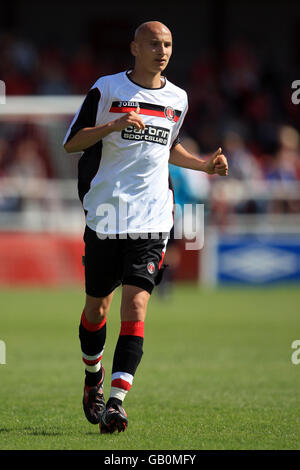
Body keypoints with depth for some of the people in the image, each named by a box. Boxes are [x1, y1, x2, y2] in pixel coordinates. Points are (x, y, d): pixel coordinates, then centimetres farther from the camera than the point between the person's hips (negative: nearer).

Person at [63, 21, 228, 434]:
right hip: (105, 215, -1)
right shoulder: (107, 89, -1)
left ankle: (115, 402, -17)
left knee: (136, 307, -13)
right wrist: (114, 125, -17)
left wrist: (204, 165, 12)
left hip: (151, 220, 2)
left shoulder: (177, 98, 11)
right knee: (97, 307, 9)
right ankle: (93, 379, 36)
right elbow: (71, 142, -2)